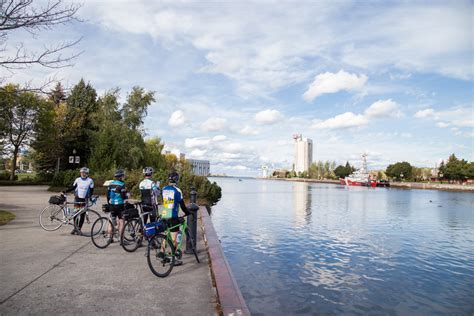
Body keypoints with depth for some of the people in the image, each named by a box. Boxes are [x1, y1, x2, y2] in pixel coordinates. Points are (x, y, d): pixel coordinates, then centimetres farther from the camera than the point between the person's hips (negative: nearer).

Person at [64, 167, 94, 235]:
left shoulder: (90, 181, -5)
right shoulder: (77, 180, 1)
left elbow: (91, 191, 0)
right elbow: (73, 187, 11)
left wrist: (90, 197, -14)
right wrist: (65, 191, 2)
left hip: (84, 200, -2)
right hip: (77, 198, 2)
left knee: (82, 215, 1)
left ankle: (79, 228, 11)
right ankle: (75, 228, 18)